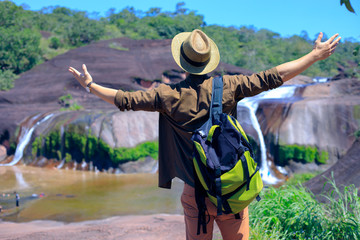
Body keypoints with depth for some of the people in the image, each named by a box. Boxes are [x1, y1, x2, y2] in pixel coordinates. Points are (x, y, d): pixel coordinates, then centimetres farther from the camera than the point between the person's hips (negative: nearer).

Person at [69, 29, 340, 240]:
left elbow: (126, 100, 1)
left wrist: (90, 85, 17)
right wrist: (316, 55, 3)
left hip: (195, 192, 1)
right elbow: (271, 78, -5)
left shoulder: (169, 95, -5)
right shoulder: (227, 86, -7)